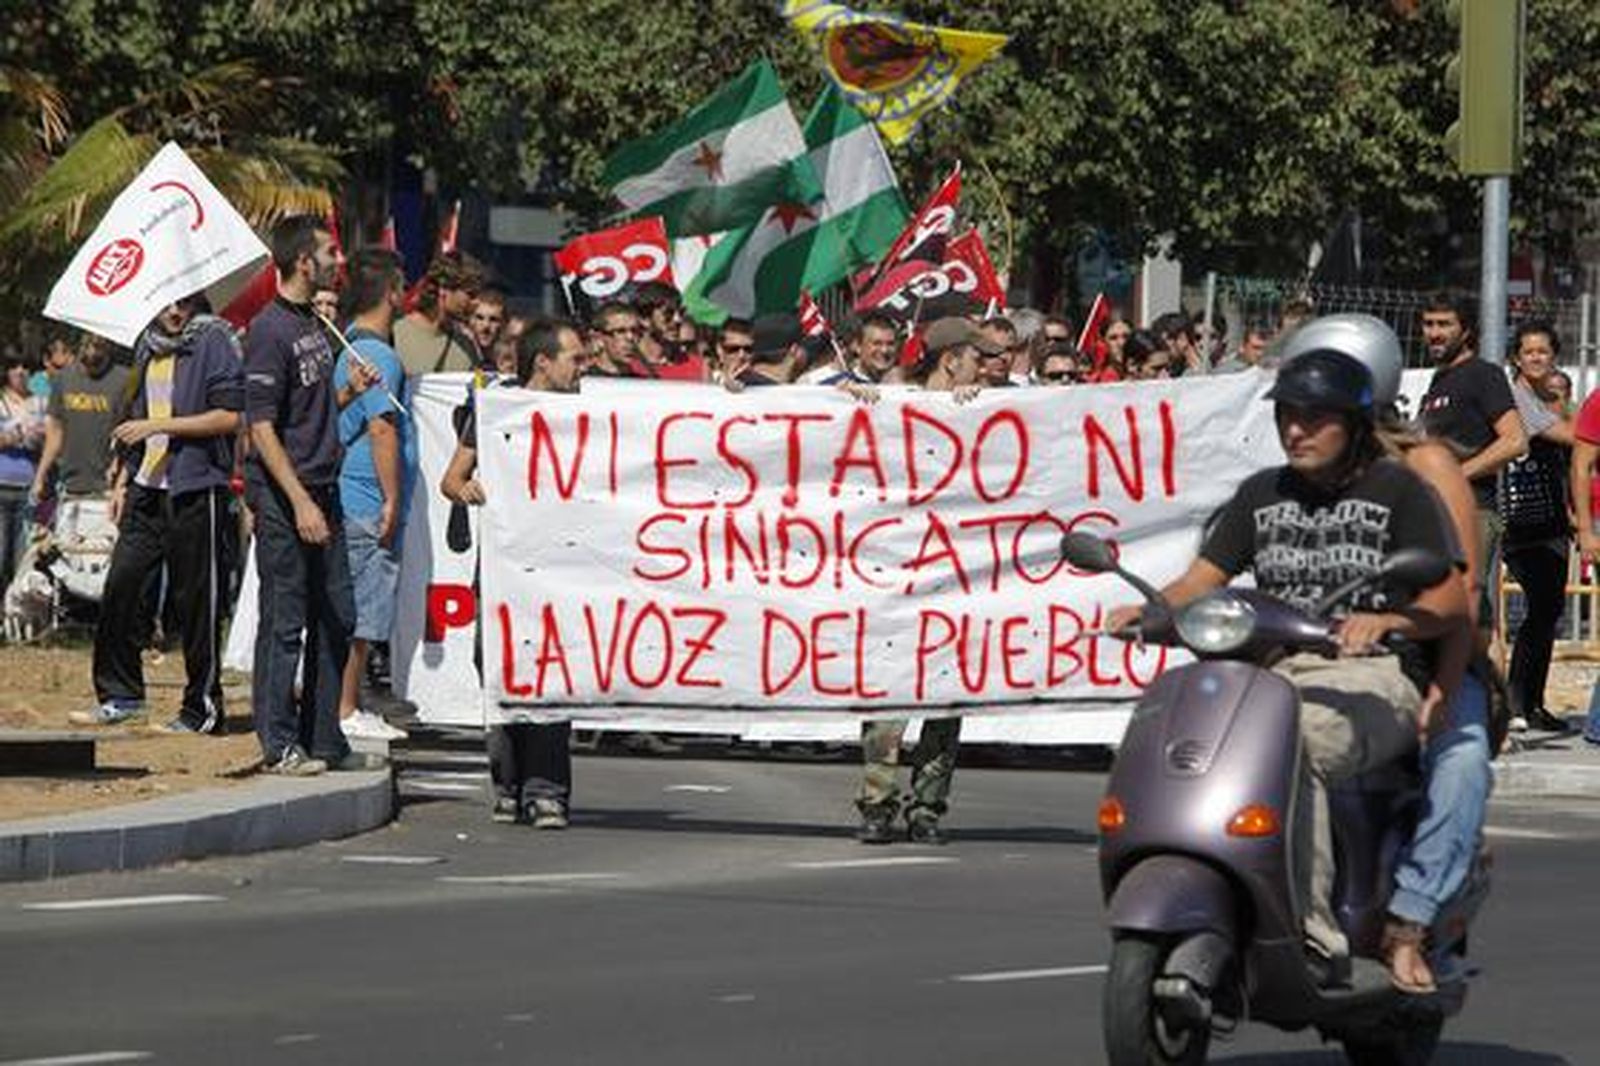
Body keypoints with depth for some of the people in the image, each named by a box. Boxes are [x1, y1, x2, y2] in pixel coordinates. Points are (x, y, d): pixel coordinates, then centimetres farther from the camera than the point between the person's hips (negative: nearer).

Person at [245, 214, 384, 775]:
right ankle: (280, 744, 3)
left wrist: (349, 392, 5)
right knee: (285, 623, -3)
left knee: (336, 619, 11)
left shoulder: (316, 325, 14)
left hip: (323, 492, 9)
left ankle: (324, 739, 19)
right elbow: (261, 428, -17)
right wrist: (299, 503, -22)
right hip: (284, 497, -9)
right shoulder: (270, 332, -14)